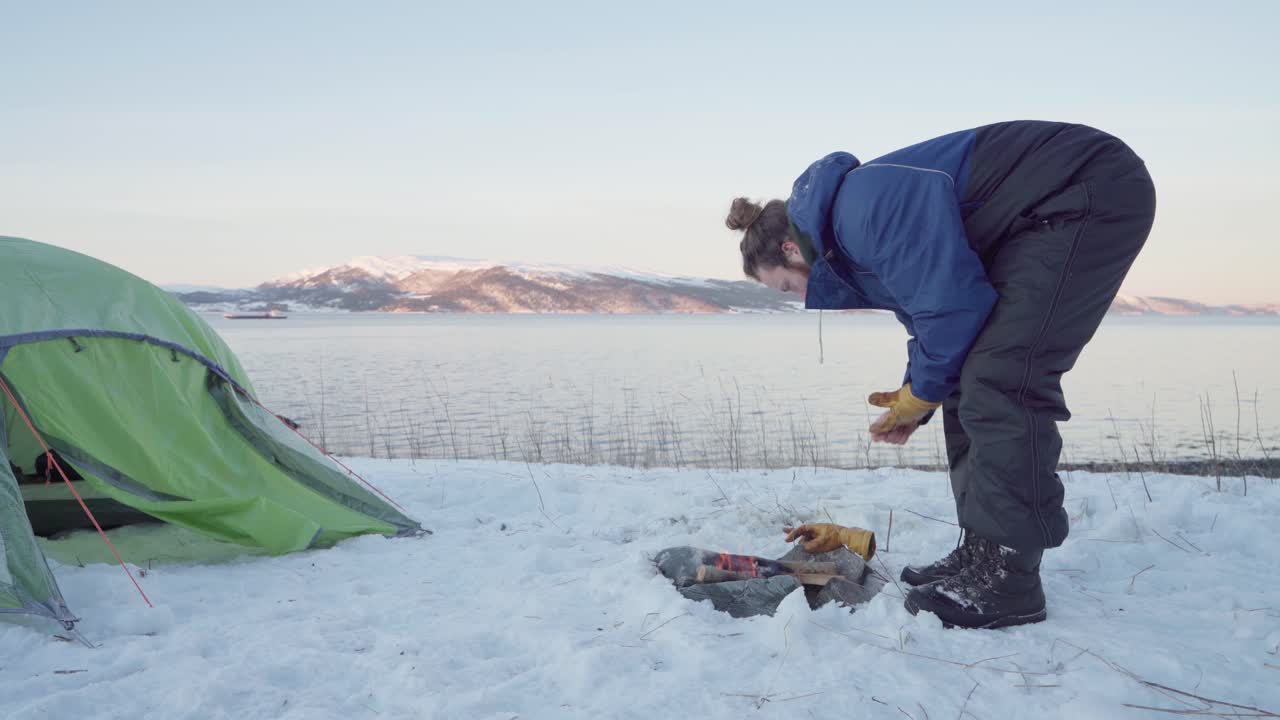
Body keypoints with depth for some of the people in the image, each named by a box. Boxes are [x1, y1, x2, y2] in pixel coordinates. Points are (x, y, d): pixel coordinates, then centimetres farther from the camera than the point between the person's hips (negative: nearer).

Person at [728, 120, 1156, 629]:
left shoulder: (861, 209, -21)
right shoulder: (855, 240, 10)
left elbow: (952, 302, -24)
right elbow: (932, 315, 19)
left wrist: (920, 395, -7)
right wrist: (911, 404, 9)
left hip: (1094, 193, -10)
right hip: (1038, 222, 10)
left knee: (1000, 384, -16)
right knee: (969, 381, 7)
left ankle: (1008, 581, -10)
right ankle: (979, 554, 12)